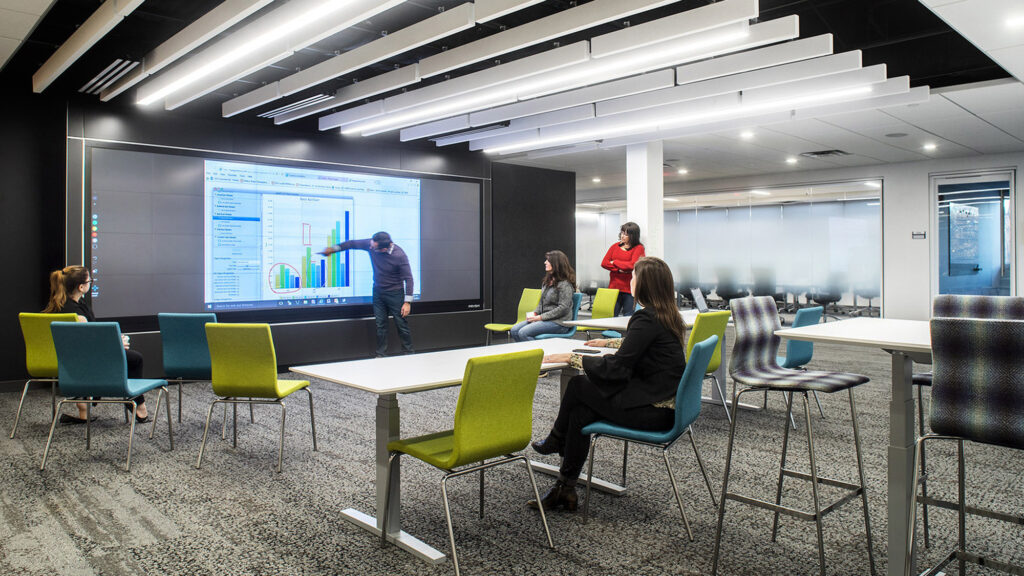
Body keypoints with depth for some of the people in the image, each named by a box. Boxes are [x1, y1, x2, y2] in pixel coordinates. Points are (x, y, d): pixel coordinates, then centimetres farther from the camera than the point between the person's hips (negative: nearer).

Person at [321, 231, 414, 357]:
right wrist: (333, 249, 7)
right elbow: (353, 244, 6)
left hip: (395, 293, -5)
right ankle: (380, 355, 16)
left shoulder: (400, 256, -25)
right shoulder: (370, 244, -12)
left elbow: (408, 278, -18)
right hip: (378, 291, 5)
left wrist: (407, 302, -19)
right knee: (380, 325, 8)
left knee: (401, 325, 1)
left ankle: (408, 355, 13)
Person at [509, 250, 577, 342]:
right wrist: (534, 313, 1)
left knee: (523, 333, -24)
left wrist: (540, 317, -18)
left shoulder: (565, 284, -13)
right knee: (514, 330, -6)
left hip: (559, 322, -9)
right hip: (545, 319, 9)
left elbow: (563, 308, -19)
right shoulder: (547, 281, 15)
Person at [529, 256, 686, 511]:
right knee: (581, 411, 5)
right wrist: (608, 342, 35)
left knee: (578, 386, 0)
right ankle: (565, 490, 11)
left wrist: (570, 358, -13)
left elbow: (615, 367, -21)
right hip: (666, 402, 9)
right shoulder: (667, 315, 10)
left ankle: (555, 440, 26)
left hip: (653, 410, -9)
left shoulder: (646, 318, -19)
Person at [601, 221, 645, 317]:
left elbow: (632, 265, -14)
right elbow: (604, 263, 5)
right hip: (614, 287, 4)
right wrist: (619, 270, -9)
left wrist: (615, 262, -1)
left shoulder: (638, 248, -1)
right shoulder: (615, 246, 13)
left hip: (629, 289, -4)